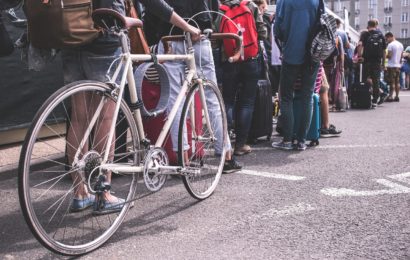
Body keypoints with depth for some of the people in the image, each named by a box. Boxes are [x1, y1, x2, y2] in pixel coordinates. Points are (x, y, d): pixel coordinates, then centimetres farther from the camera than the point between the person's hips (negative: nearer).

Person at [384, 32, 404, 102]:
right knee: (397, 82, 8)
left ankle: (390, 96, -6)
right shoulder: (400, 44, 13)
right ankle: (397, 96, 10)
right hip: (398, 65, 7)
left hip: (392, 65, -7)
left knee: (392, 82, -7)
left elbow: (389, 55, -17)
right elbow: (402, 55, 16)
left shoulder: (390, 45, -12)